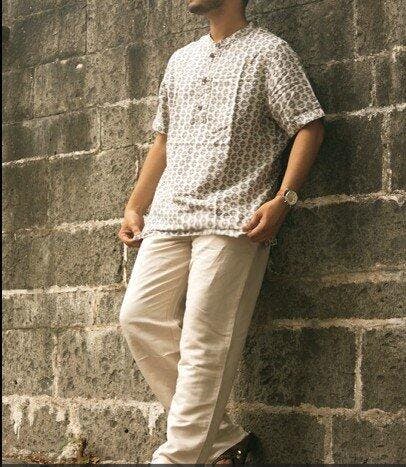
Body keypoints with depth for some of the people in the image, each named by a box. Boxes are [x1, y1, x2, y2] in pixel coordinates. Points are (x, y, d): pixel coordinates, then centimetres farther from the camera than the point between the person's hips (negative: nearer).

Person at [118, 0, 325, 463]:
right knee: (138, 317, -2)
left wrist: (282, 200, -16)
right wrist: (135, 206, 18)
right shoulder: (181, 60, 23)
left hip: (232, 221, -7)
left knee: (203, 344, -9)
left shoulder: (269, 51, 3)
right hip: (168, 217, 7)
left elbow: (309, 126, -4)